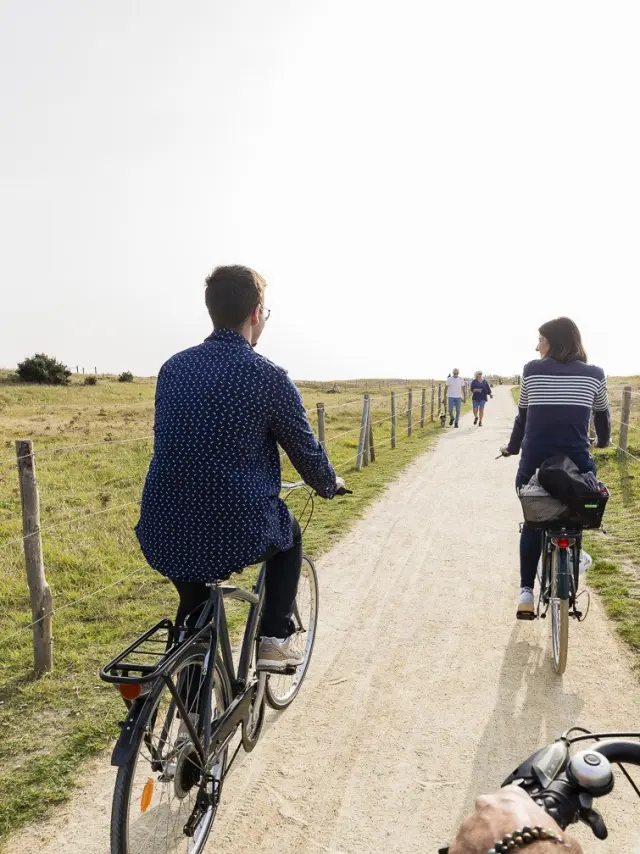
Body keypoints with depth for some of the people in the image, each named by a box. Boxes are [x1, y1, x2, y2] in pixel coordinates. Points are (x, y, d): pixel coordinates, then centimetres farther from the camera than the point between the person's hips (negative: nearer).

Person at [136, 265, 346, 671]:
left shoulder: (174, 366, 6)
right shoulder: (269, 377, -10)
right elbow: (308, 454, 1)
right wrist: (331, 484, 24)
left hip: (162, 540, 5)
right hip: (236, 537, -4)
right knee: (289, 534, 28)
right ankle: (276, 638, 23)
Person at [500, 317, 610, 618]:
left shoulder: (532, 370, 2)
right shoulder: (594, 374, 3)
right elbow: (602, 415, 18)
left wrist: (512, 447, 25)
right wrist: (603, 442, 38)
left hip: (534, 462, 0)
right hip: (576, 462, 0)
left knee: (532, 523, 18)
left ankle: (526, 590, 11)